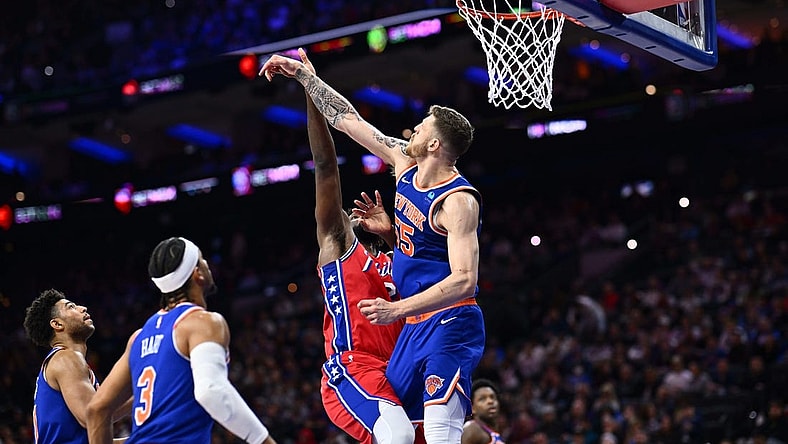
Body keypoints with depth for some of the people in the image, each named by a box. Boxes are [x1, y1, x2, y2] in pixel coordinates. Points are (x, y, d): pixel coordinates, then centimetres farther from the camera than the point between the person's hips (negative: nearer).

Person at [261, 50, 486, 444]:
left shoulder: (458, 201, -19)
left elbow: (465, 280, -27)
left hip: (449, 326, -9)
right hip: (415, 326, 9)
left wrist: (396, 310, -32)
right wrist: (302, 74, 16)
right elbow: (347, 120, 15)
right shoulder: (406, 164, 6)